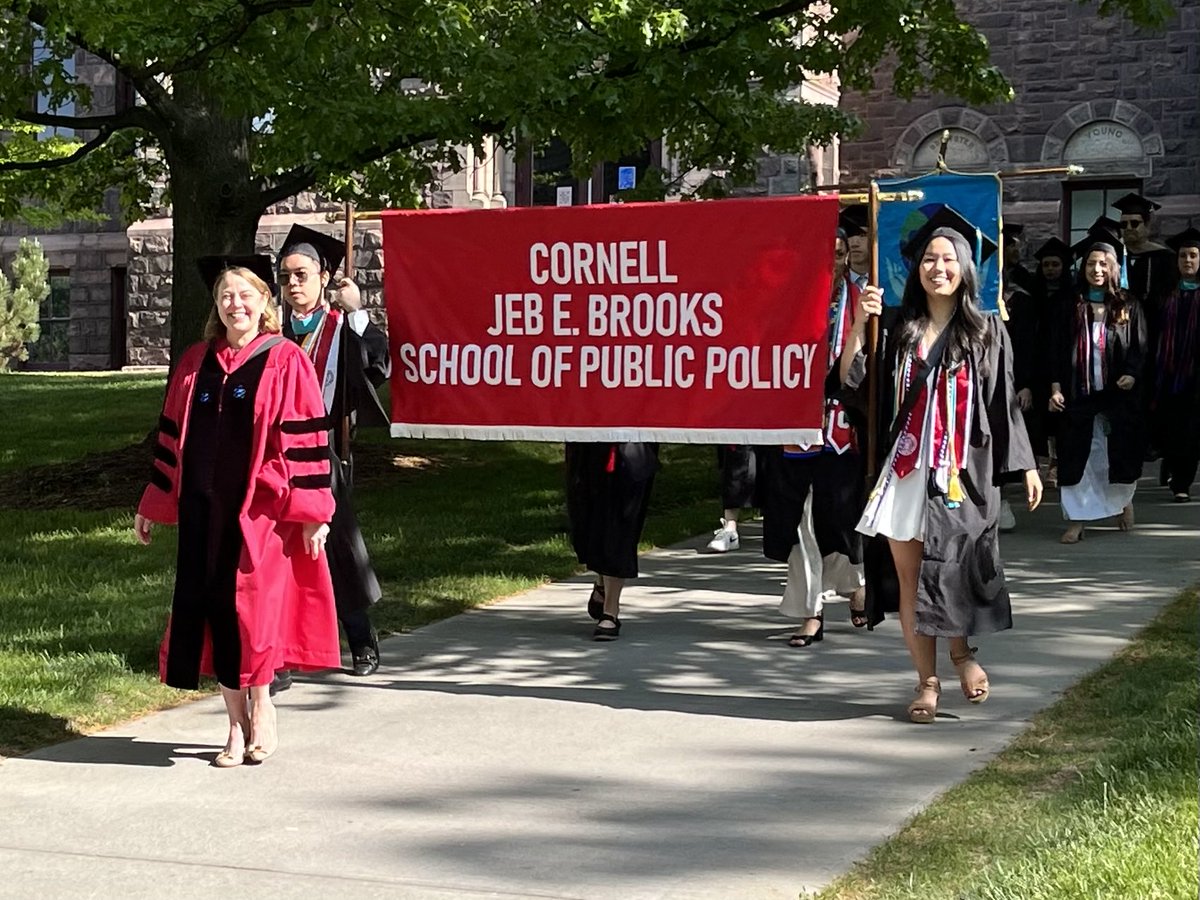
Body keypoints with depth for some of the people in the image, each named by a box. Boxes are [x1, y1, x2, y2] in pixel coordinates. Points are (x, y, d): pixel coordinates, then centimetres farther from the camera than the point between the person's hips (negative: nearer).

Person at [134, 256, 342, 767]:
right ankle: (237, 723, 16)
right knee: (214, 610, 5)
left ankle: (261, 710, 17)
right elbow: (172, 435, 14)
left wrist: (311, 513, -11)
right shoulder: (195, 364, 10)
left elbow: (304, 440, -7)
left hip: (262, 509, -4)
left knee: (252, 606, -5)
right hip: (204, 510, 4)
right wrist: (153, 505, 15)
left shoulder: (285, 362, -4)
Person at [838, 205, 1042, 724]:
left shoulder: (987, 332, 5)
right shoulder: (900, 331, 8)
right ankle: (927, 682, 15)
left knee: (951, 573, -4)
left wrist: (1026, 466, 4)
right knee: (909, 580, 2)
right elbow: (853, 385, 3)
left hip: (962, 471, -2)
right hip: (906, 469, 2)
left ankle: (961, 651, 27)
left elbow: (1005, 403, 6)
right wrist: (860, 325, -6)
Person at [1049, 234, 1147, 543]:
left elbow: (1140, 347, 3)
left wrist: (1132, 374, -16)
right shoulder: (1072, 306, 6)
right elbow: (1058, 350, 5)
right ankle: (1076, 521, -1)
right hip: (1078, 393, 0)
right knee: (1077, 457, -3)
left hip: (1118, 393, 0)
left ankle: (1125, 502, 36)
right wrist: (1056, 386, -6)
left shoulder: (1128, 305, 4)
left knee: (1121, 454, 9)